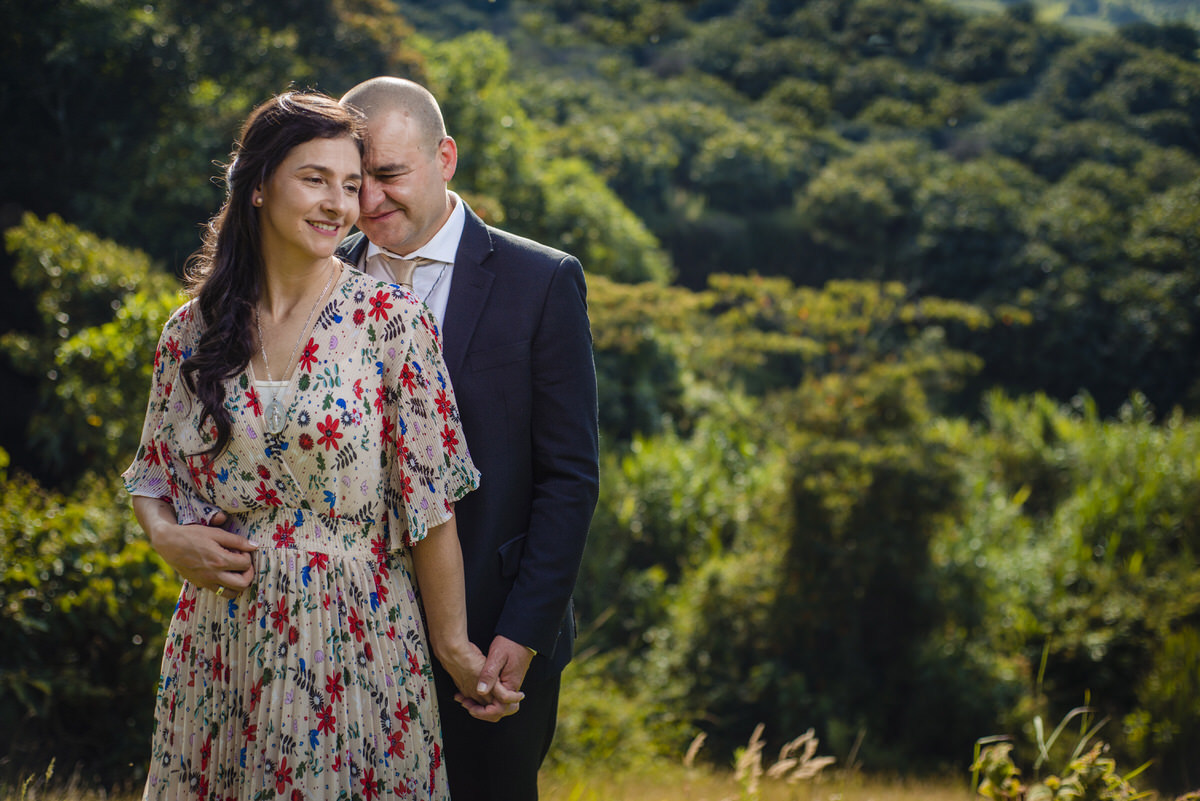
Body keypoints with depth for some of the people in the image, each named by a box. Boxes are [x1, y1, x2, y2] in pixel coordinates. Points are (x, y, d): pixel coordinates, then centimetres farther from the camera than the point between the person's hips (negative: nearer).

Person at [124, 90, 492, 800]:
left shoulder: (392, 321, -6)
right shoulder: (195, 329, 4)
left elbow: (428, 500, -7)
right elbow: (151, 474, 14)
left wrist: (454, 643, -7)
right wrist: (168, 533, -7)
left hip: (355, 644, -3)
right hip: (221, 647, 3)